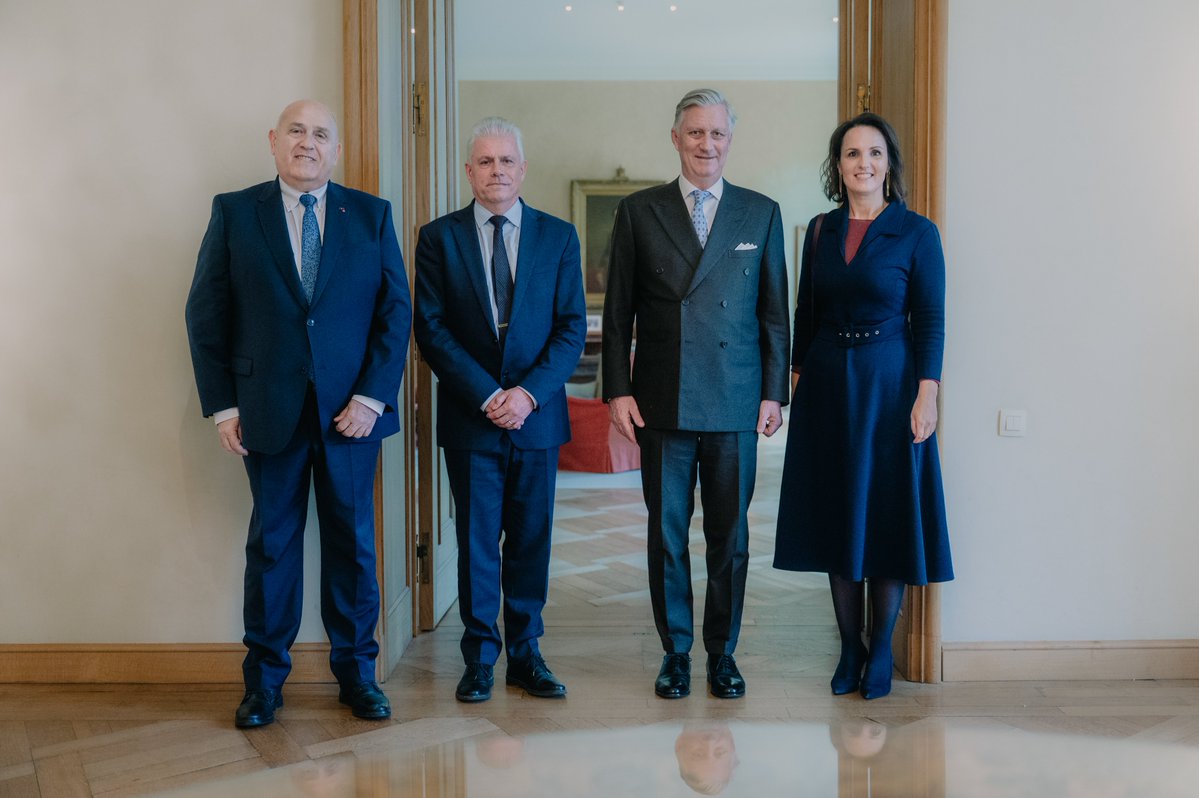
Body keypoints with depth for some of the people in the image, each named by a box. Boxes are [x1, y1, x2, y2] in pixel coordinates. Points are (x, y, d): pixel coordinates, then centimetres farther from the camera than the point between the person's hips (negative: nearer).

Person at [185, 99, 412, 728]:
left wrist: (372, 396, -8)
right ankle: (264, 680, 20)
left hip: (353, 409, 1)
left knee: (353, 541, 8)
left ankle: (356, 671, 21)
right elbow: (206, 314, 3)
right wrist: (222, 405, -3)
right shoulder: (233, 212, 4)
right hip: (268, 411, 0)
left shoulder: (371, 215, 6)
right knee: (271, 542, 7)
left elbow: (396, 311, 2)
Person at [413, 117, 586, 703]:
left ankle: (525, 655, 19)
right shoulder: (438, 237, 3)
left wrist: (529, 392, -11)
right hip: (470, 417, -1)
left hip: (537, 413, 1)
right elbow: (431, 329, -2)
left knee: (531, 540, 7)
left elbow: (573, 327, 2)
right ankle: (480, 658, 16)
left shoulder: (558, 236, 6)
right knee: (476, 541, 4)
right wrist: (486, 394, -12)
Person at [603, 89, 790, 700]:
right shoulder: (638, 212, 6)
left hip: (735, 403, 1)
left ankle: (722, 653, 21)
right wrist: (617, 390, -2)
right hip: (662, 402, 0)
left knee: (729, 533, 7)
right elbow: (617, 313, 5)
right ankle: (675, 651, 20)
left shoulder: (761, 213, 8)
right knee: (666, 532, 6)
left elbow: (774, 311, 8)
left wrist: (774, 392, 2)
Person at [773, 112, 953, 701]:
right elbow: (805, 312, 12)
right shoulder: (820, 231, 8)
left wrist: (926, 395, -13)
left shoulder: (917, 233, -3)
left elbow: (931, 321, -6)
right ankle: (850, 648, 18)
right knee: (836, 512, 7)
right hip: (827, 385, 4)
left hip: (888, 383, -4)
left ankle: (881, 651, 14)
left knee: (887, 511, 1)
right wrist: (796, 374, 6)